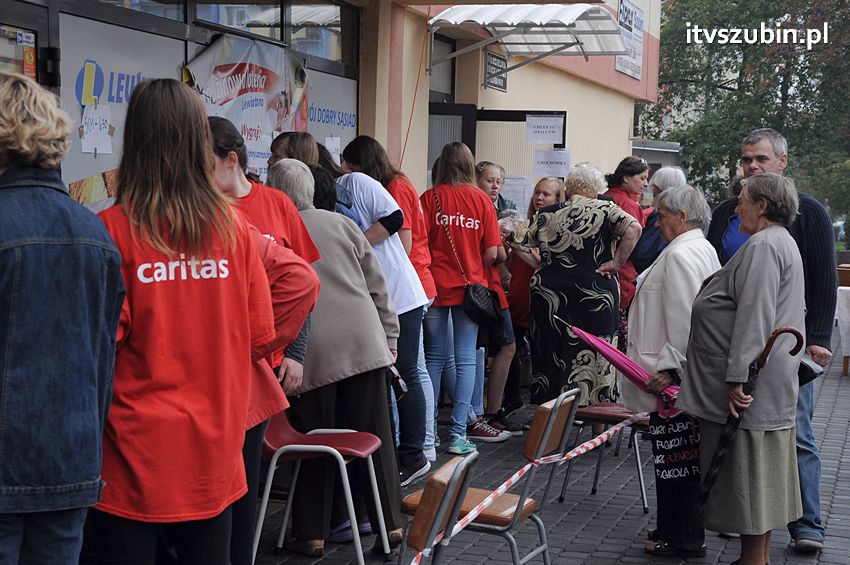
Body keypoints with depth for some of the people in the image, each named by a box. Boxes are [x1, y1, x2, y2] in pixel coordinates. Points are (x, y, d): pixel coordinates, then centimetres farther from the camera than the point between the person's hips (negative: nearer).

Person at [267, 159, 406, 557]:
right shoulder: (342, 224, 11)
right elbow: (377, 287, 11)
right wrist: (389, 338, 16)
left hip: (311, 352, -3)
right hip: (363, 344, 3)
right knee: (374, 437, 9)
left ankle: (311, 534, 12)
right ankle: (390, 523, 16)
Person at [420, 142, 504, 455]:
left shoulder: (430, 198, -3)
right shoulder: (482, 200, -1)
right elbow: (492, 253, -3)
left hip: (434, 286, 0)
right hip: (470, 287, 0)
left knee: (434, 358, 10)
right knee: (465, 360, 4)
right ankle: (458, 432, 1)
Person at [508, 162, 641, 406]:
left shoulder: (546, 215, 6)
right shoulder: (605, 210, -3)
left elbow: (520, 246, 8)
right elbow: (633, 228, -19)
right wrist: (617, 263, -12)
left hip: (549, 294, 3)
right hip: (595, 294, -3)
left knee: (549, 353, 11)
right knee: (591, 356, 4)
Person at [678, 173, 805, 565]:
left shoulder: (763, 246, -15)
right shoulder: (782, 243, 20)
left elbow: (754, 319, -23)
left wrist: (737, 378, -25)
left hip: (751, 387, -11)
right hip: (771, 382, 11)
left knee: (747, 472, -5)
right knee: (759, 475, 14)